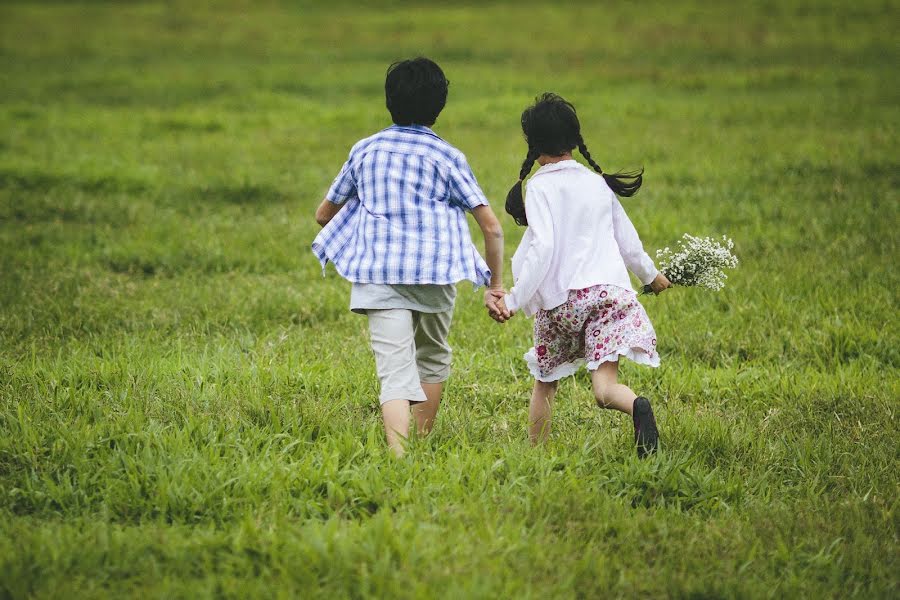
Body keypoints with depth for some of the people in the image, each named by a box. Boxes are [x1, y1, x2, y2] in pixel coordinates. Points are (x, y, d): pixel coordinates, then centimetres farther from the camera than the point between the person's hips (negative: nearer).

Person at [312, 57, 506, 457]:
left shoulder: (365, 150, 9)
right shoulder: (447, 157, 3)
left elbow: (324, 214, 20)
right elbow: (492, 227, -2)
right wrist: (495, 284, 9)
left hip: (378, 275, 0)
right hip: (434, 274, 0)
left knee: (395, 372, -11)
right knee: (433, 357, 26)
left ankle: (399, 457, -30)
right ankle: (424, 441, 38)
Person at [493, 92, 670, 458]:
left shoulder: (540, 187, -2)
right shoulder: (598, 183, 14)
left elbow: (542, 248, -15)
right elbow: (627, 240, 22)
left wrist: (514, 300, -14)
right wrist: (650, 275, 41)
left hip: (560, 299, -3)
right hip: (609, 288, 3)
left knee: (544, 382, 19)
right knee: (604, 387, -10)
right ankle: (637, 406, -42)